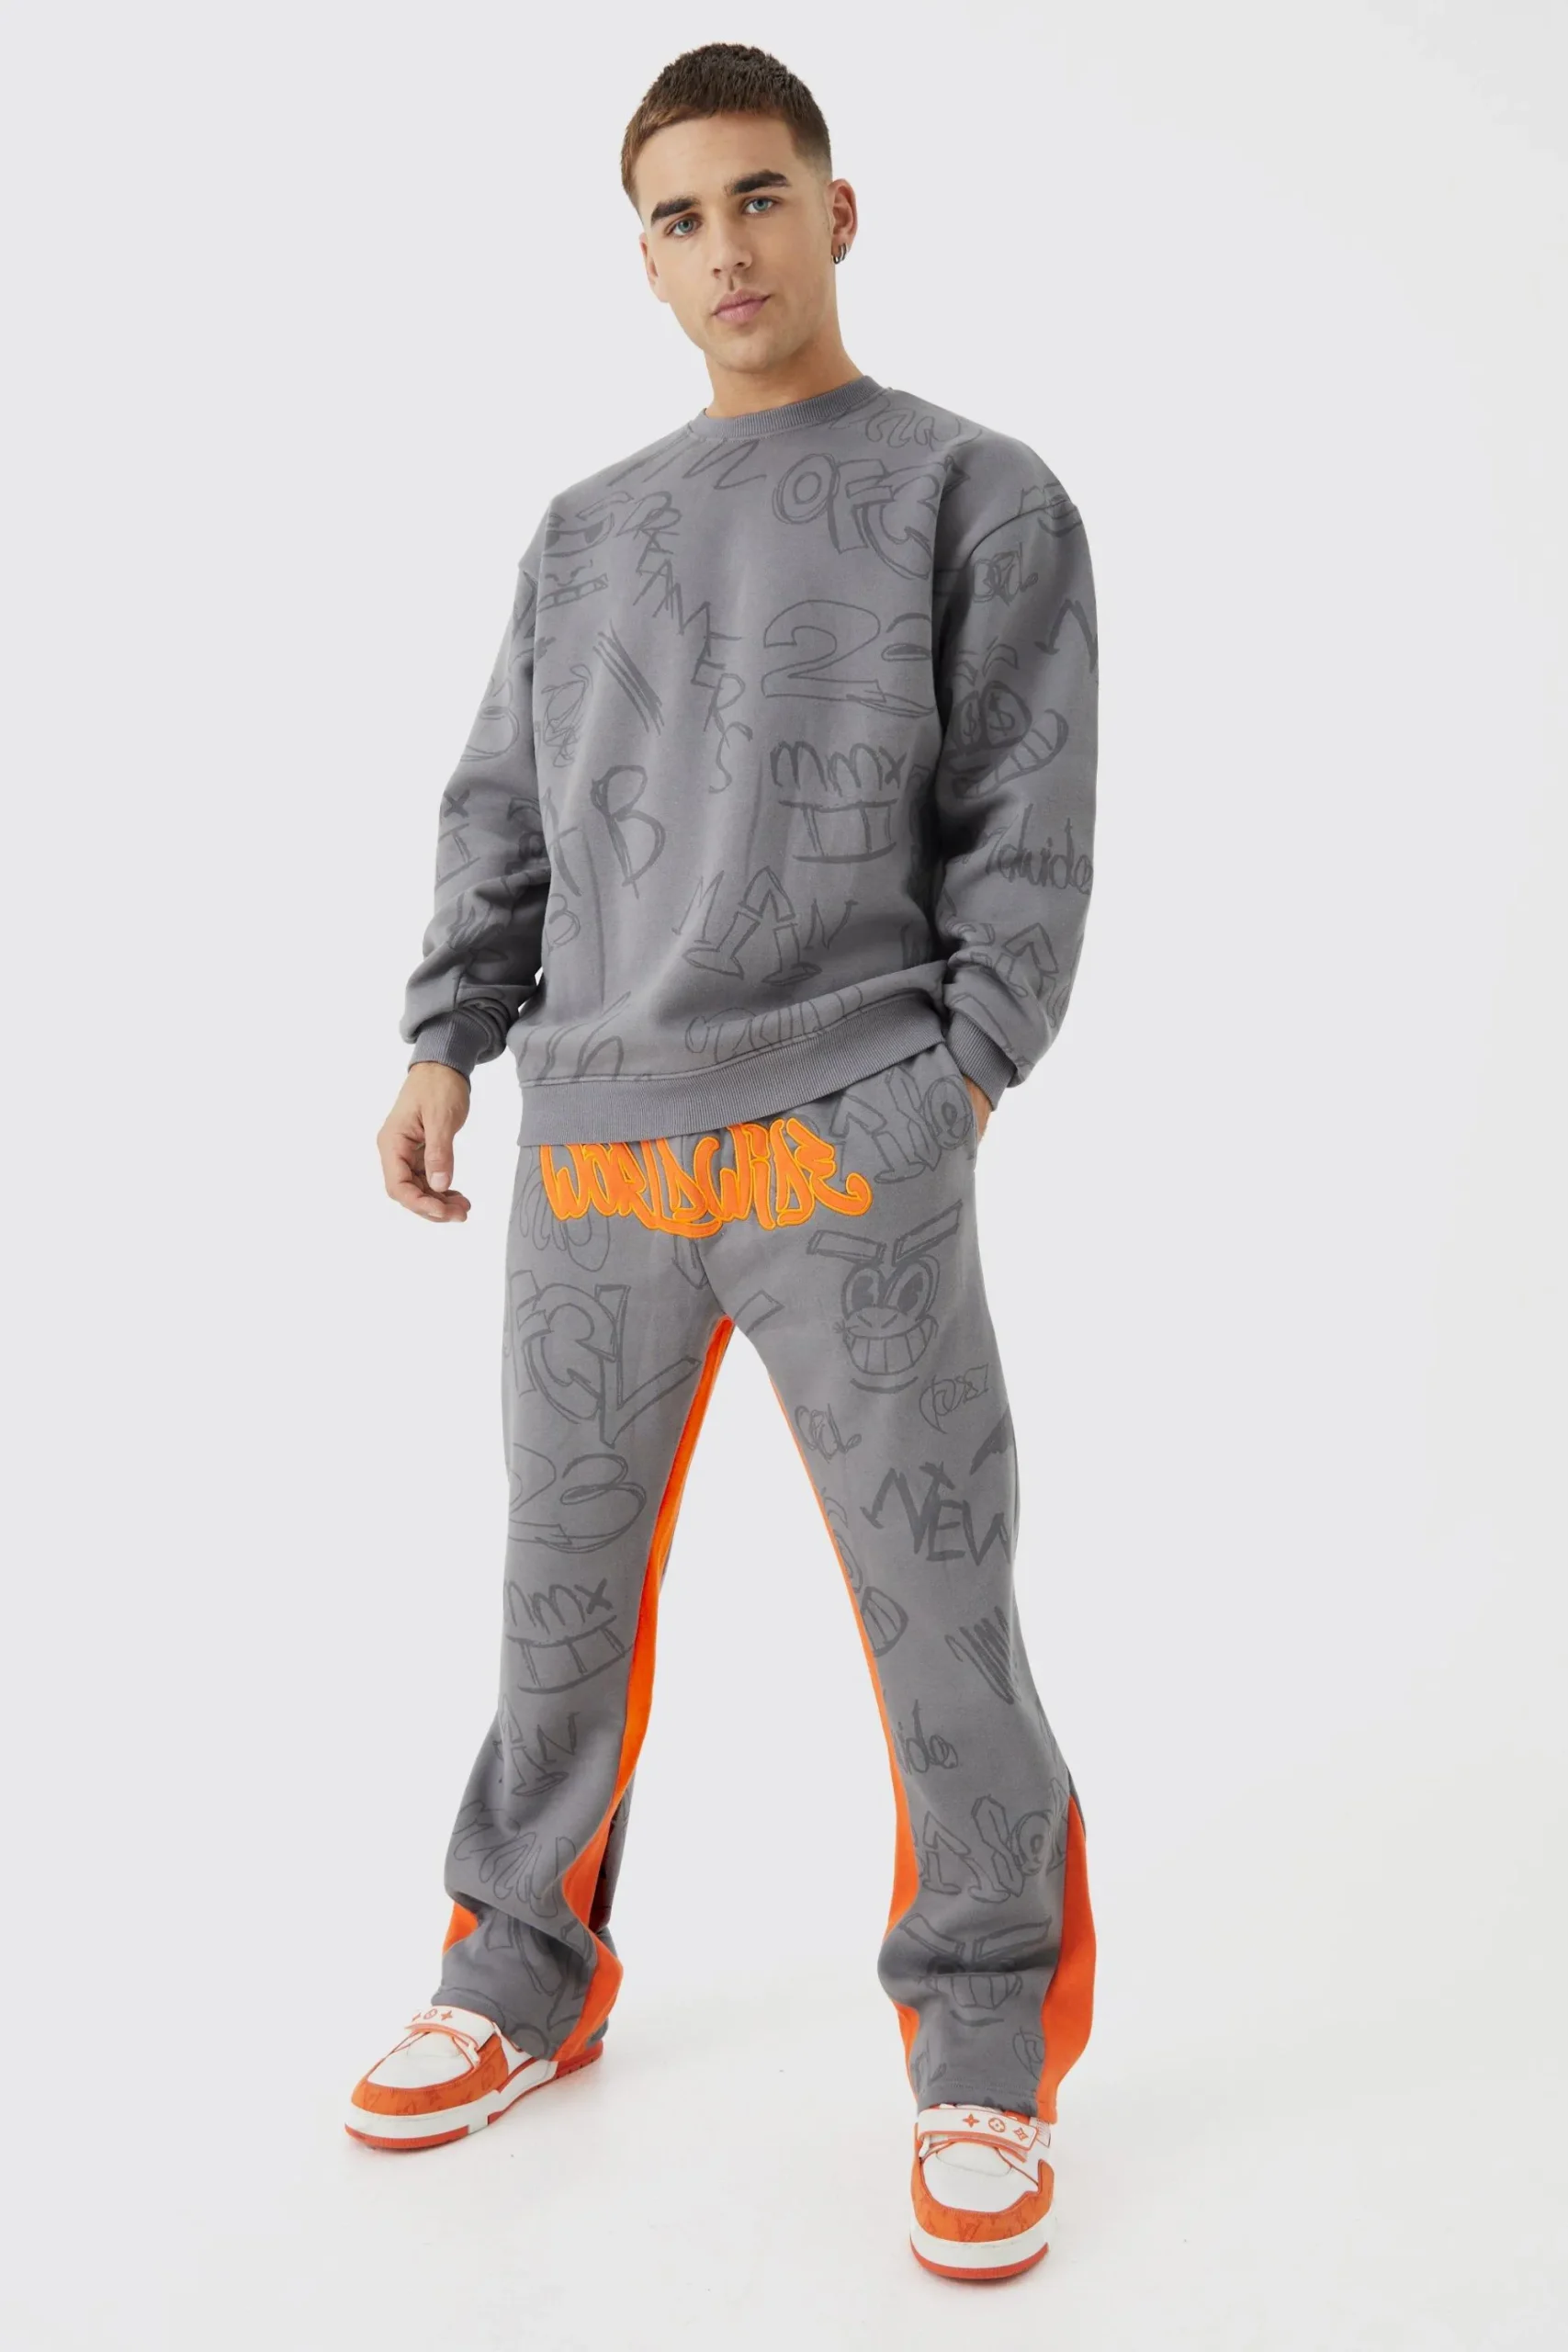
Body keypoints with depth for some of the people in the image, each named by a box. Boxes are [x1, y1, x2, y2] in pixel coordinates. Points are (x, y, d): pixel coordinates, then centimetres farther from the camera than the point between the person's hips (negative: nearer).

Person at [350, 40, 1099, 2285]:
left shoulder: (981, 495, 6)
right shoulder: (584, 533, 19)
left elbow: (1028, 829, 0)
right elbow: (502, 817, 17)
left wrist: (951, 1091, -8)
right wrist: (446, 1044, 5)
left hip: (851, 1151, -4)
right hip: (595, 1150, 4)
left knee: (941, 1608, -1)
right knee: (566, 1591, 11)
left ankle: (987, 2048, 15)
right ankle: (526, 1979, 28)